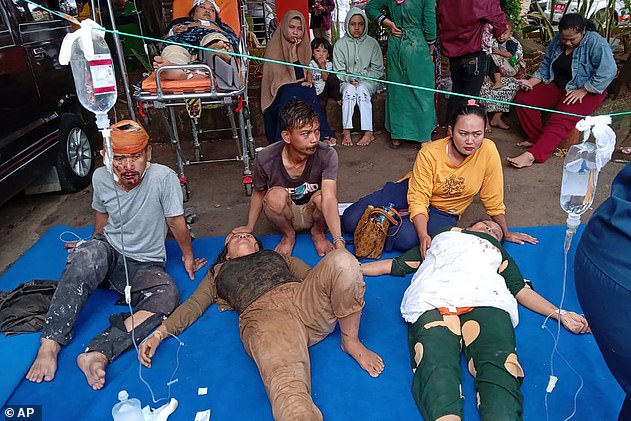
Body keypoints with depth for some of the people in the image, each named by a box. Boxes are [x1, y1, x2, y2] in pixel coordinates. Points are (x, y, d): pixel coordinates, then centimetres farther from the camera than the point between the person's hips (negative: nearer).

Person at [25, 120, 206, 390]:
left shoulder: (164, 178, -22)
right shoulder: (101, 178, -8)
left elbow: (176, 221, -9)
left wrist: (188, 256, 4)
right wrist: (91, 245, 26)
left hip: (146, 264, -2)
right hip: (109, 251, 2)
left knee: (167, 296, -34)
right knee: (89, 255, -35)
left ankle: (98, 354, -41)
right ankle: (49, 345, -31)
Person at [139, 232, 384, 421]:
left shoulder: (278, 256, 38)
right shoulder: (219, 272, 37)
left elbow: (314, 275, 27)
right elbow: (192, 306, 27)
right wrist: (158, 334, 12)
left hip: (302, 297, 3)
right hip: (262, 314, -2)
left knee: (341, 259, -29)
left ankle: (351, 341, -11)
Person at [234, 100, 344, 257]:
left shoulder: (327, 155, -28)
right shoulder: (265, 159, -25)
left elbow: (329, 198, -38)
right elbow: (258, 193, -4)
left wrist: (339, 242, -48)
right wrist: (249, 227, -2)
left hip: (313, 213, 0)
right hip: (285, 215, 1)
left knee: (321, 196, -34)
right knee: (275, 195, -33)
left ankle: (318, 232, 0)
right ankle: (288, 235, -2)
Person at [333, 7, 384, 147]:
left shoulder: (372, 43, 2)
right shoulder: (340, 44, 2)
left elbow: (378, 70, 2)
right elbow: (338, 71, 2)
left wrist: (361, 77, -12)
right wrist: (348, 78, -18)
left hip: (368, 81, 0)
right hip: (346, 81, 0)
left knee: (362, 89, -33)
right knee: (349, 90, -32)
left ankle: (368, 132, -34)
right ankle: (346, 132, -33)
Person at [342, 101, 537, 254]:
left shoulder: (488, 151, -22)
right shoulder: (429, 154, -24)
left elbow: (493, 199, -9)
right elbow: (418, 199, -24)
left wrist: (505, 232, 1)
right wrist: (424, 236, -39)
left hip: (444, 212, 0)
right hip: (410, 192, 0)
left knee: (405, 238, -33)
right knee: (351, 220, -14)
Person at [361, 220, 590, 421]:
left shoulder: (498, 252, 43)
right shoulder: (439, 237, 41)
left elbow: (521, 289, 30)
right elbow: (394, 265, 37)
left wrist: (561, 314, 15)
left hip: (487, 301, 1)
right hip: (433, 301, -1)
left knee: (500, 373, -32)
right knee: (437, 373, -34)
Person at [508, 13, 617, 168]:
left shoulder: (596, 42, -16)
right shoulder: (557, 40, 2)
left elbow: (608, 71, -24)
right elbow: (545, 66, 11)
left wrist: (582, 91, -25)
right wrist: (532, 82, -7)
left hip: (587, 91, -7)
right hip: (557, 87, 7)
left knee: (561, 119, -32)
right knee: (523, 97, -12)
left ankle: (532, 155, -46)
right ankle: (536, 138, -9)